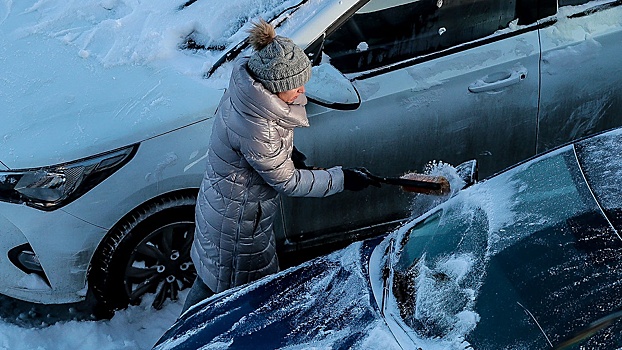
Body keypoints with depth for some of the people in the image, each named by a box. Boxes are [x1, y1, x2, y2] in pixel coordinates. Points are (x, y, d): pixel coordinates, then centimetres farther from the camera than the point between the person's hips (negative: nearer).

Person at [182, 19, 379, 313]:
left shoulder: (243, 87, -12)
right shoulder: (257, 131, -38)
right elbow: (286, 181, -23)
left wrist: (284, 149, 1)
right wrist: (341, 179, -13)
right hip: (237, 220, -8)